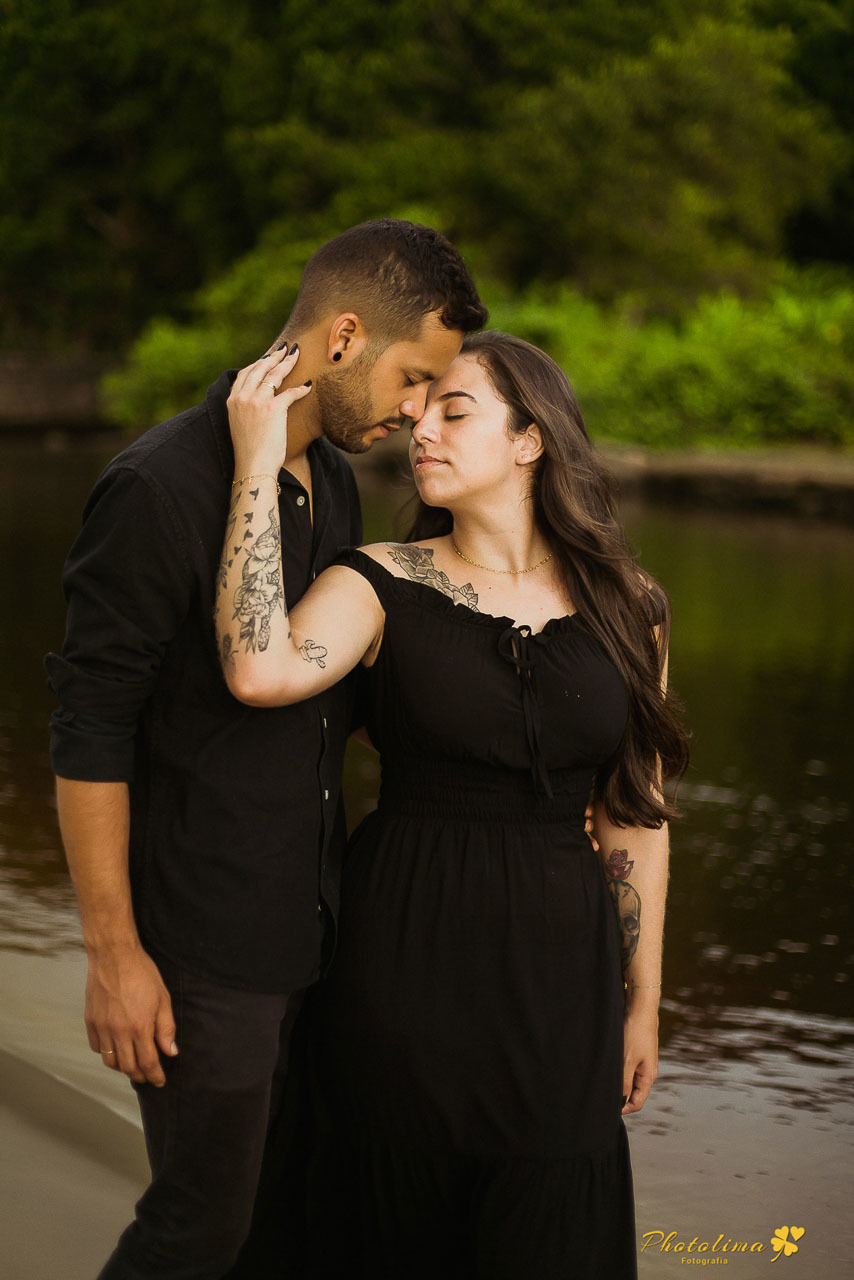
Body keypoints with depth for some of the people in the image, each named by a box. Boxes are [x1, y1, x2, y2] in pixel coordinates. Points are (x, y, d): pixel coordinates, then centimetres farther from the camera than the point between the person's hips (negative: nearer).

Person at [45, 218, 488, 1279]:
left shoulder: (332, 478, 9)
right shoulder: (160, 486, -18)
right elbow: (89, 735, -17)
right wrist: (113, 952, -17)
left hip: (314, 915, 8)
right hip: (207, 942, -8)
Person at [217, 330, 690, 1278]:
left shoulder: (626, 608, 3)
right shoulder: (382, 583, -4)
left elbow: (634, 817, 9)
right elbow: (261, 671, -26)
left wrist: (643, 1001, 11)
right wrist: (259, 462, -22)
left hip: (557, 961, 2)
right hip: (405, 954, -2)